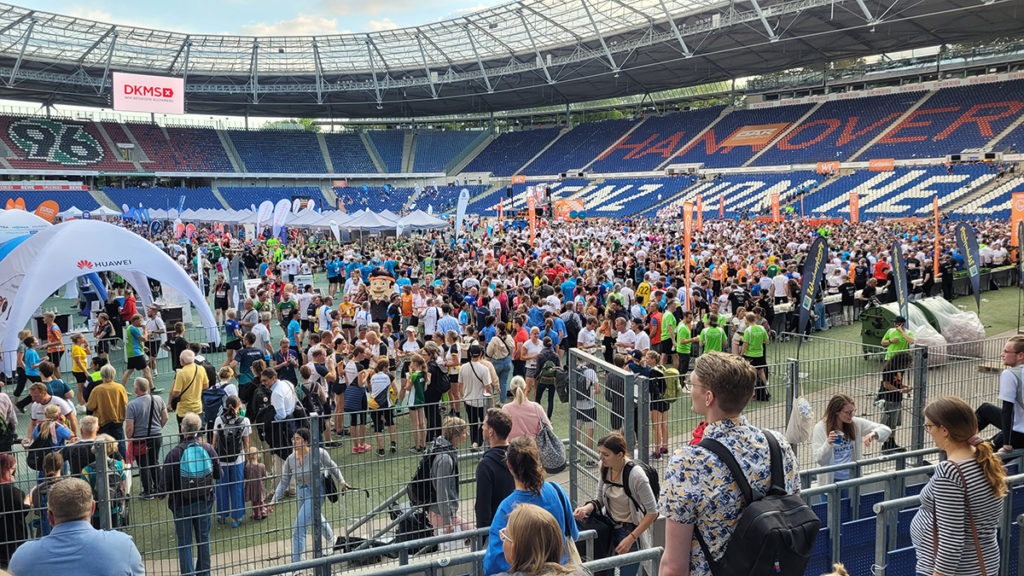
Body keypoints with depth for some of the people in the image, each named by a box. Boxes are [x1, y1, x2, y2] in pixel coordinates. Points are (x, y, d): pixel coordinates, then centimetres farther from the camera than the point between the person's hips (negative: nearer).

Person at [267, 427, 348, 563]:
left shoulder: (318, 453, -20)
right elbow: (284, 482, -2)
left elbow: (332, 467, -3)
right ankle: (330, 539, 62)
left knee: (298, 528, -14)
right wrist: (274, 500, -9)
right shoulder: (290, 459, -8)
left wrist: (341, 481, -4)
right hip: (301, 494, 6)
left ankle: (296, 562, -4)